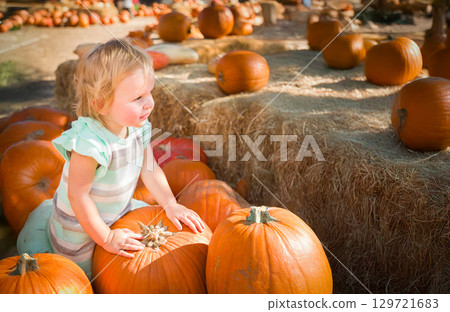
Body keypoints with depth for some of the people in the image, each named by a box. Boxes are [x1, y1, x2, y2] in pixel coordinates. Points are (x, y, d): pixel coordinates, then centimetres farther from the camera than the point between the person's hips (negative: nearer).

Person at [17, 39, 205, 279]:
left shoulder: (137, 126, -16)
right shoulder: (89, 144, -38)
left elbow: (150, 169, -4)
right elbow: (78, 195, -31)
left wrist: (171, 205, -11)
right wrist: (107, 238, -24)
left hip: (120, 209, 6)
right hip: (80, 225, -6)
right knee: (84, 276, 14)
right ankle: (43, 218, 28)